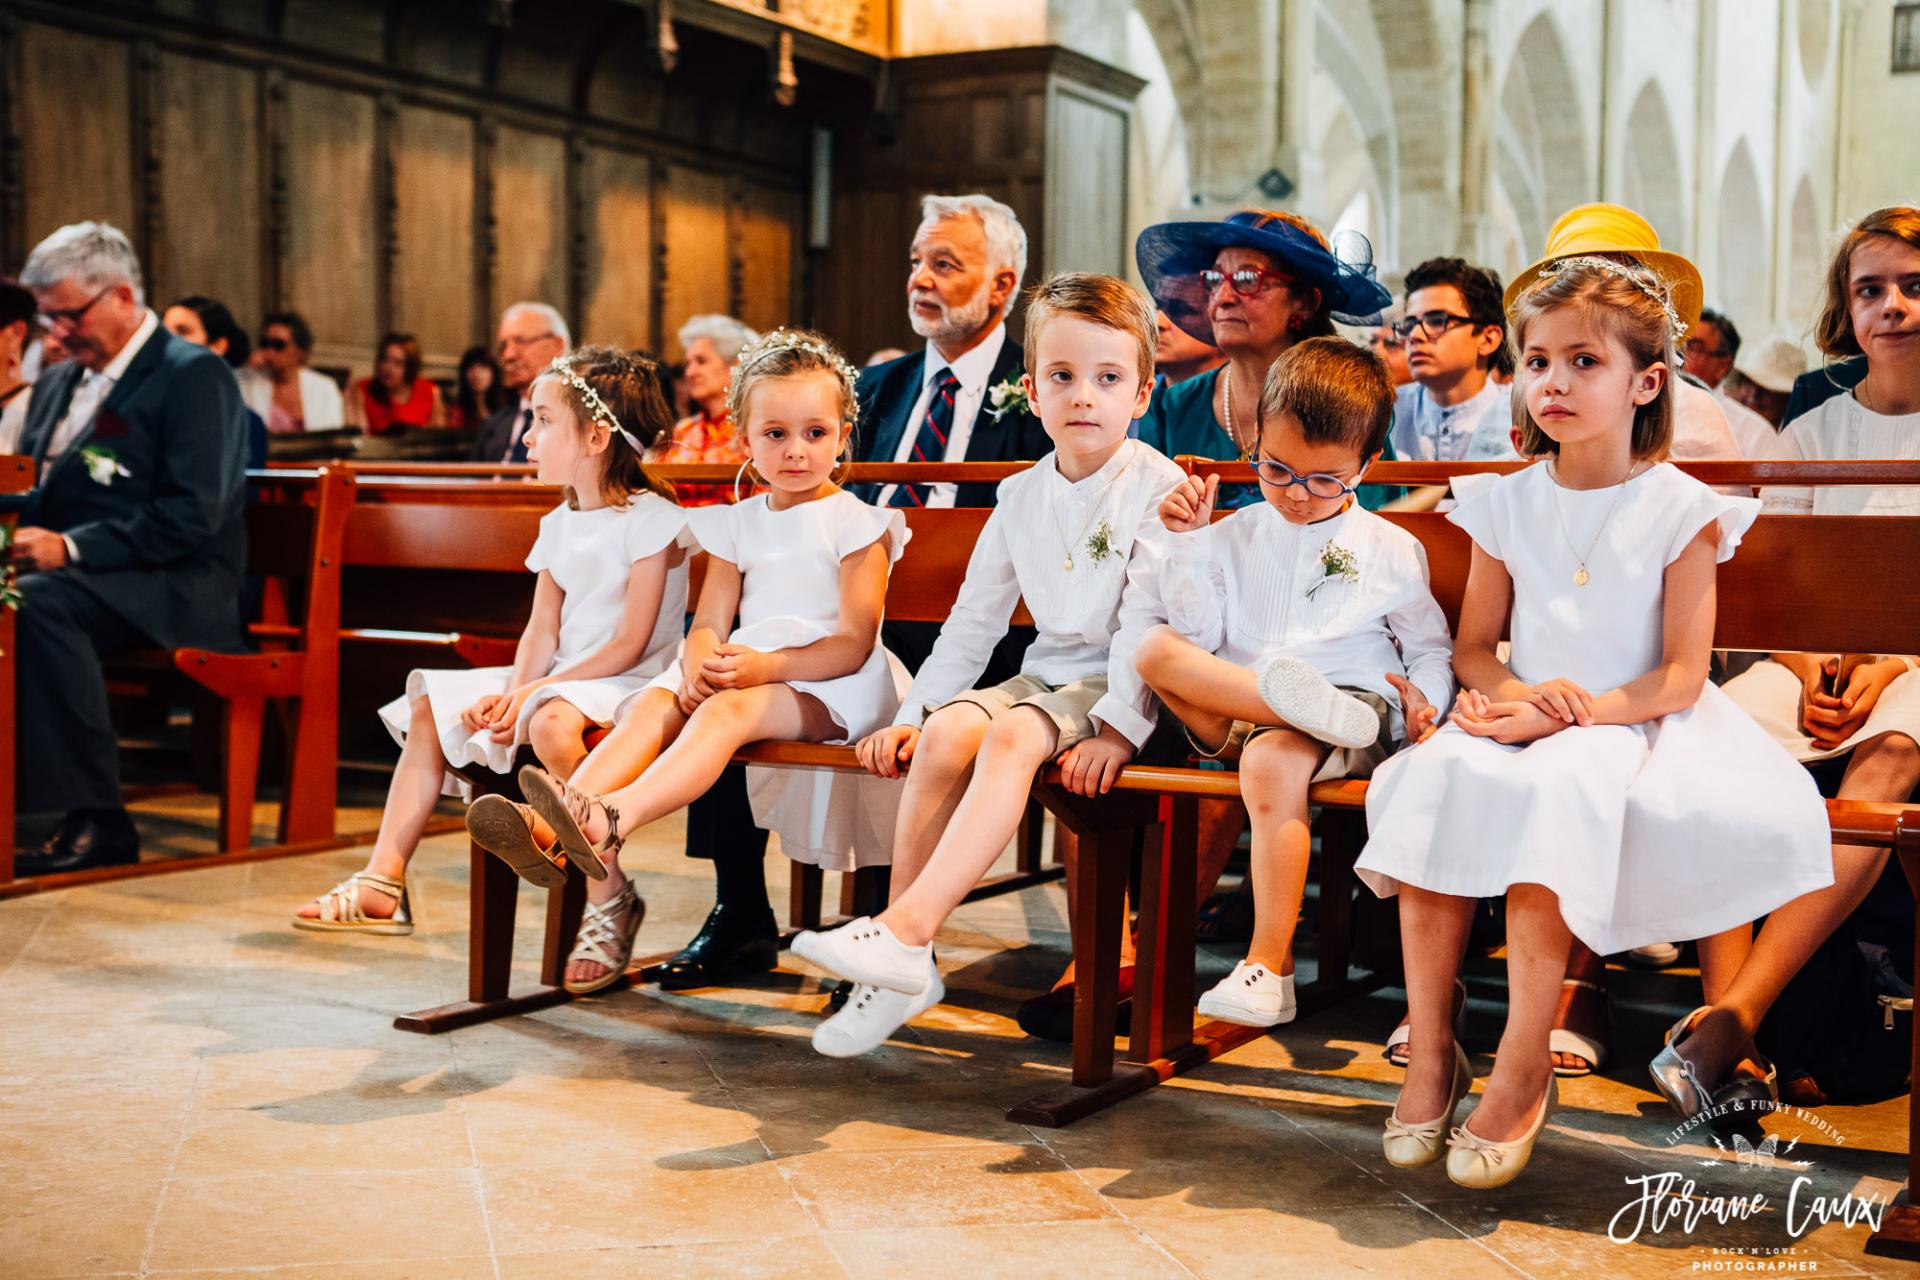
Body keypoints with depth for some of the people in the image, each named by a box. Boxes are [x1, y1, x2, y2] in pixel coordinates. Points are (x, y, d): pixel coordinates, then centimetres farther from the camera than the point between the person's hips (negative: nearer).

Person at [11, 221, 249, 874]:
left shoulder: (194, 375, -4)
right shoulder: (56, 383, 22)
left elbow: (194, 515, -15)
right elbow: (26, 492, 26)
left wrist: (72, 548, -21)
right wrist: (15, 535, 1)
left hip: (172, 589, -7)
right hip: (64, 576, 7)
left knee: (41, 602, -34)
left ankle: (95, 820, -29)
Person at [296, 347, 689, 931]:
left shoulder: (651, 519, -11)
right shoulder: (560, 523, 15)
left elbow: (630, 645, -17)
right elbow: (542, 630, 9)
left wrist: (531, 692, -21)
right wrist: (513, 690, -12)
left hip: (626, 684, -9)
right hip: (560, 678, 9)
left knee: (553, 720, -40)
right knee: (430, 709, 1)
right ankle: (383, 884, -4)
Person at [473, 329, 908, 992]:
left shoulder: (856, 524, 1)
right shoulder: (738, 523, 18)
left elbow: (854, 643, -8)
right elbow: (709, 622, 12)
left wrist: (767, 666, -22)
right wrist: (698, 666, -13)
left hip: (824, 684, -6)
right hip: (738, 668, 6)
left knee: (727, 711, -36)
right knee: (651, 703, -24)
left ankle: (612, 818, -61)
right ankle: (550, 831, -43)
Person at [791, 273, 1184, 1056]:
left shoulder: (1157, 488, -6)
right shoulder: (1022, 496, 12)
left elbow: (1148, 622, -15)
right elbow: (974, 619, 15)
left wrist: (1118, 727, -24)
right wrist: (912, 712, 7)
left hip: (1114, 688, -5)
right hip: (1046, 671, 5)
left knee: (1013, 734, -32)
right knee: (947, 730, -23)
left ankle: (906, 930, -38)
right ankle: (901, 964, -21)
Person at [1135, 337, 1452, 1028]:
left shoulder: (1390, 551, 10)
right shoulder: (1234, 537, 14)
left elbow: (1432, 647, 14)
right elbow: (1197, 635, 4)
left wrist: (1422, 699, -8)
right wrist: (1188, 543, -5)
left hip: (1356, 718, -3)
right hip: (1232, 712, 3)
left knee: (1272, 762, -37)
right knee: (1156, 649, -23)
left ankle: (1269, 968, -31)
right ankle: (1304, 699, -39)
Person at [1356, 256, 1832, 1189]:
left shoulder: (1681, 509, -2)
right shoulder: (1507, 504, 9)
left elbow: (1680, 678, -7)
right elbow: (1473, 646, 12)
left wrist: (1571, 712, -20)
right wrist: (1512, 694, -11)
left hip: (1628, 727, -3)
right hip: (1523, 720, 4)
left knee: (1552, 792, -35)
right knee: (1436, 779, -28)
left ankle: (1522, 1070, -24)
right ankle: (1430, 1053, -19)